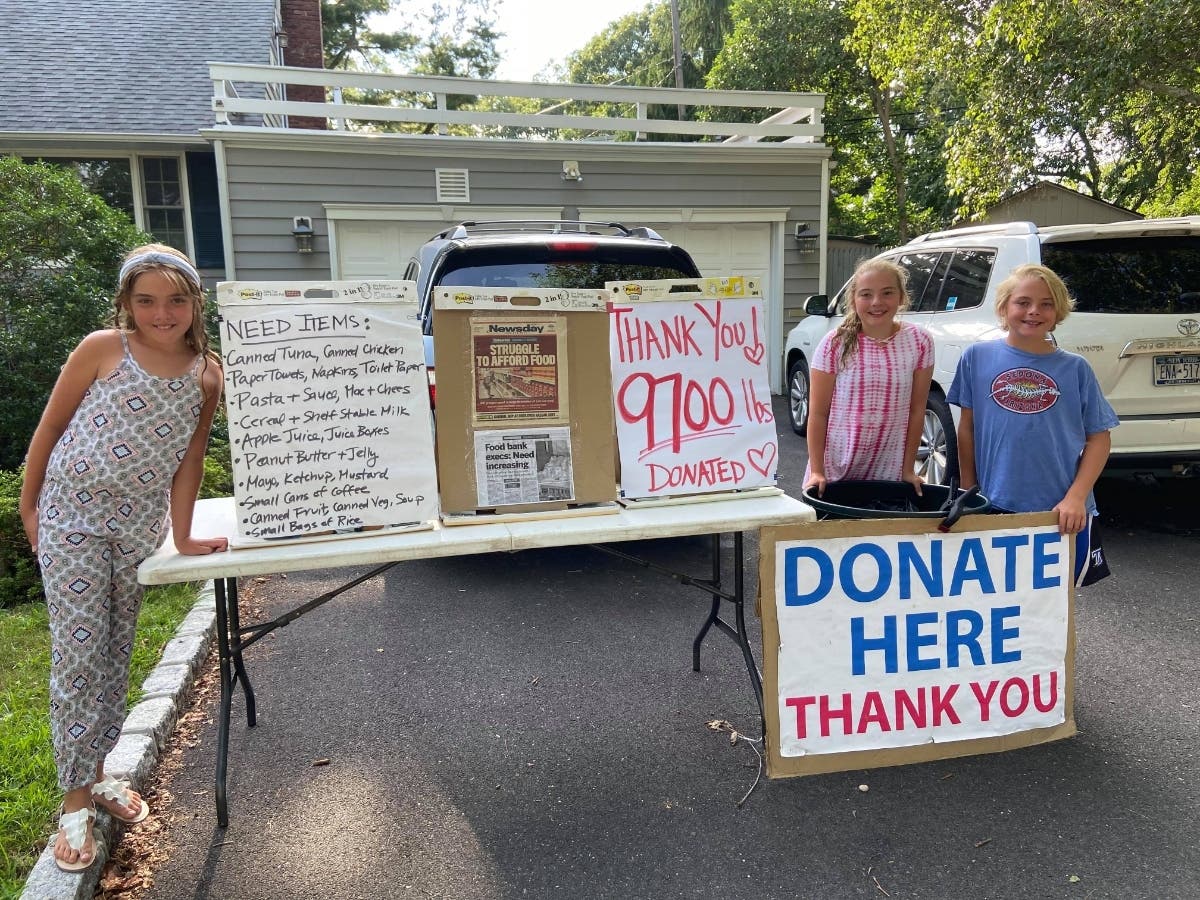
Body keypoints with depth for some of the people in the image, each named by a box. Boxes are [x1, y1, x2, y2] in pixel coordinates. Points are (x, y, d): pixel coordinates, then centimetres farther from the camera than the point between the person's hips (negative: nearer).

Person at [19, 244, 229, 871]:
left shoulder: (206, 373, -3)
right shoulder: (102, 349, -11)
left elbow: (189, 457, 0)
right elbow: (49, 427, -2)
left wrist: (182, 537, -2)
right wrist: (28, 508, 2)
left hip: (140, 523, 3)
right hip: (71, 515, -3)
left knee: (117, 652, 13)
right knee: (79, 652, -3)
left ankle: (96, 769, 30)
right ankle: (75, 800, 9)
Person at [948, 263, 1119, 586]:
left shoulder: (1075, 368, 0)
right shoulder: (977, 357, 1)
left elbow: (1099, 439, 3)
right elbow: (967, 429, 5)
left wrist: (1076, 498, -8)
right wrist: (967, 493, 3)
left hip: (1064, 515, 0)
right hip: (996, 507, 0)